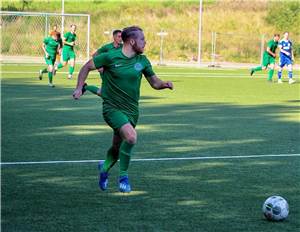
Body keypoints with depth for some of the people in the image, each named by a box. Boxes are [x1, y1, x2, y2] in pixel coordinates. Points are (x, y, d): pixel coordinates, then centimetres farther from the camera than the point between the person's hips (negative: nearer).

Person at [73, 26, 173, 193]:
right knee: (131, 136, -28)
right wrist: (79, 88, -5)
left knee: (118, 147, 14)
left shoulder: (142, 61, 2)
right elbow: (87, 67, 2)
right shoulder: (110, 57, -11)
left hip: (132, 110, 5)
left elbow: (154, 82, 10)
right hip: (112, 108, -5)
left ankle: (104, 168, 47)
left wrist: (165, 84, -11)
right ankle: (124, 176, -10)